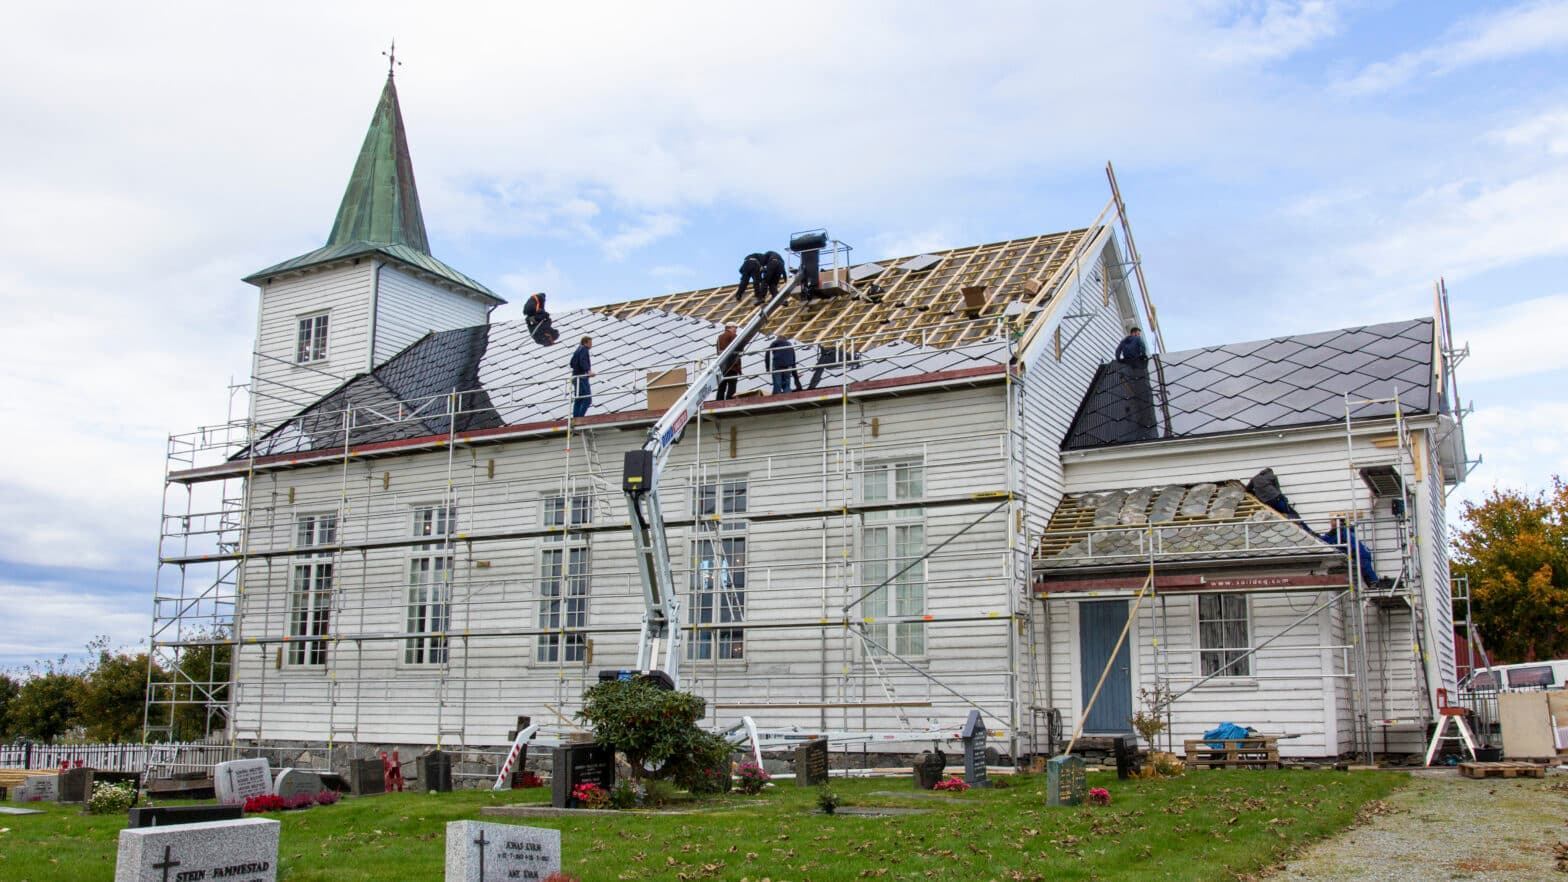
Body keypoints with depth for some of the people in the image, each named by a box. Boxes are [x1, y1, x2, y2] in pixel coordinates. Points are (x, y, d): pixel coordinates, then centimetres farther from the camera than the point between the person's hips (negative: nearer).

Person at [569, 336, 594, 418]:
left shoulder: (578, 350, 22)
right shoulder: (583, 350, -7)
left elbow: (572, 363, 25)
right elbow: (583, 362, -22)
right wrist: (588, 371, -33)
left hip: (575, 377, 10)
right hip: (582, 377, -10)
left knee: (578, 400, 9)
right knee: (587, 399, -13)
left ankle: (575, 418, 6)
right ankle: (580, 418, -20)